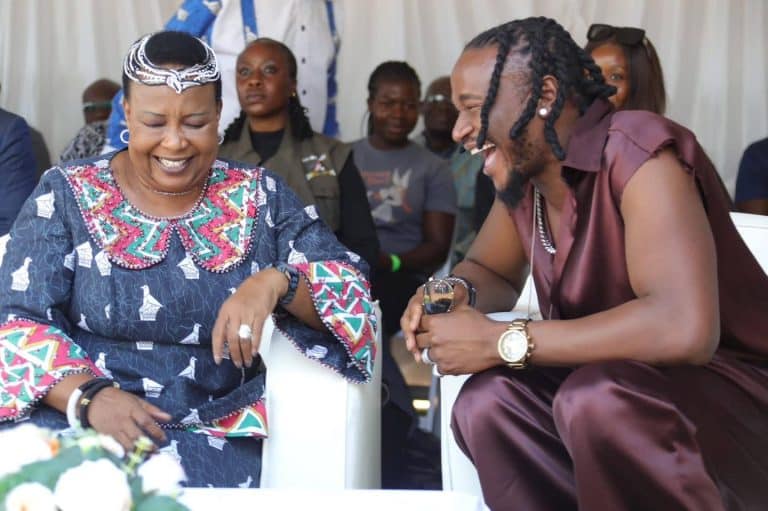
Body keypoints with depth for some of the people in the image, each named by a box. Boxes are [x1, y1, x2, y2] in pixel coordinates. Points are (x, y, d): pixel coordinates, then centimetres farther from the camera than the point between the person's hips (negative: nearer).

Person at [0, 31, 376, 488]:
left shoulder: (259, 197, 6)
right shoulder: (68, 195, 4)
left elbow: (352, 290, 1)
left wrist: (276, 281, -20)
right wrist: (90, 396, -21)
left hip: (214, 435, 0)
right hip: (73, 420, 1)